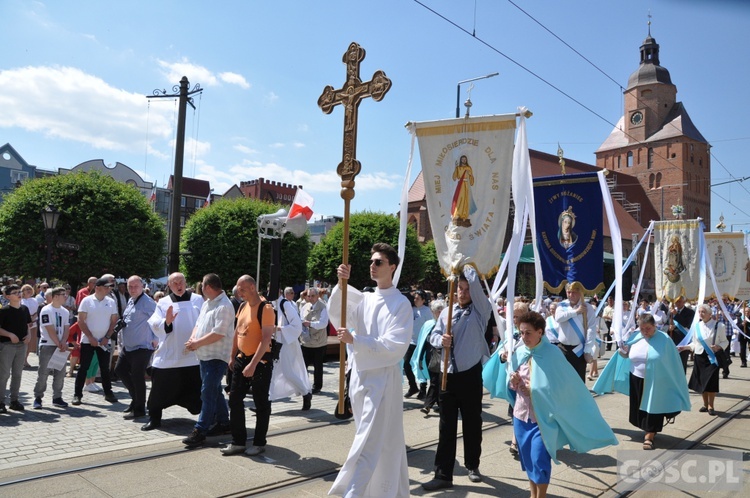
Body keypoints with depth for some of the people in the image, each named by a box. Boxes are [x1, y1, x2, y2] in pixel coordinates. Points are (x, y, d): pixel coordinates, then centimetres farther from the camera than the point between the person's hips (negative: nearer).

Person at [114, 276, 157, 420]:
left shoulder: (147, 302, -17)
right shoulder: (130, 300, 12)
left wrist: (155, 339, -19)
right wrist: (121, 323, 4)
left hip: (142, 347, -10)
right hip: (127, 346, 10)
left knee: (137, 377, -3)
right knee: (120, 369, 17)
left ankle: (139, 409, 11)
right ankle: (136, 398, 31)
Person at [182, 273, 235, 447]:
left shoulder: (224, 306, -18)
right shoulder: (207, 303, 13)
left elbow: (217, 334, -23)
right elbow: (199, 324, 18)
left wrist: (196, 343, -15)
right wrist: (193, 339, -2)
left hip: (217, 357, -10)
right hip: (205, 355, 10)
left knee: (208, 393, -7)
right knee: (215, 391, 17)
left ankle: (200, 431, -3)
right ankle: (223, 422, 30)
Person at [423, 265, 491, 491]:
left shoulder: (480, 311, -3)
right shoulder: (446, 312, 7)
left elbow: (476, 285, -17)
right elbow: (433, 335, 6)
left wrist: (468, 268, -5)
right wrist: (441, 340, -15)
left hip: (470, 375, -2)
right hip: (448, 375, 3)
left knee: (472, 424, 12)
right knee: (446, 426, 4)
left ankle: (472, 465, 33)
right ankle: (443, 474, 9)